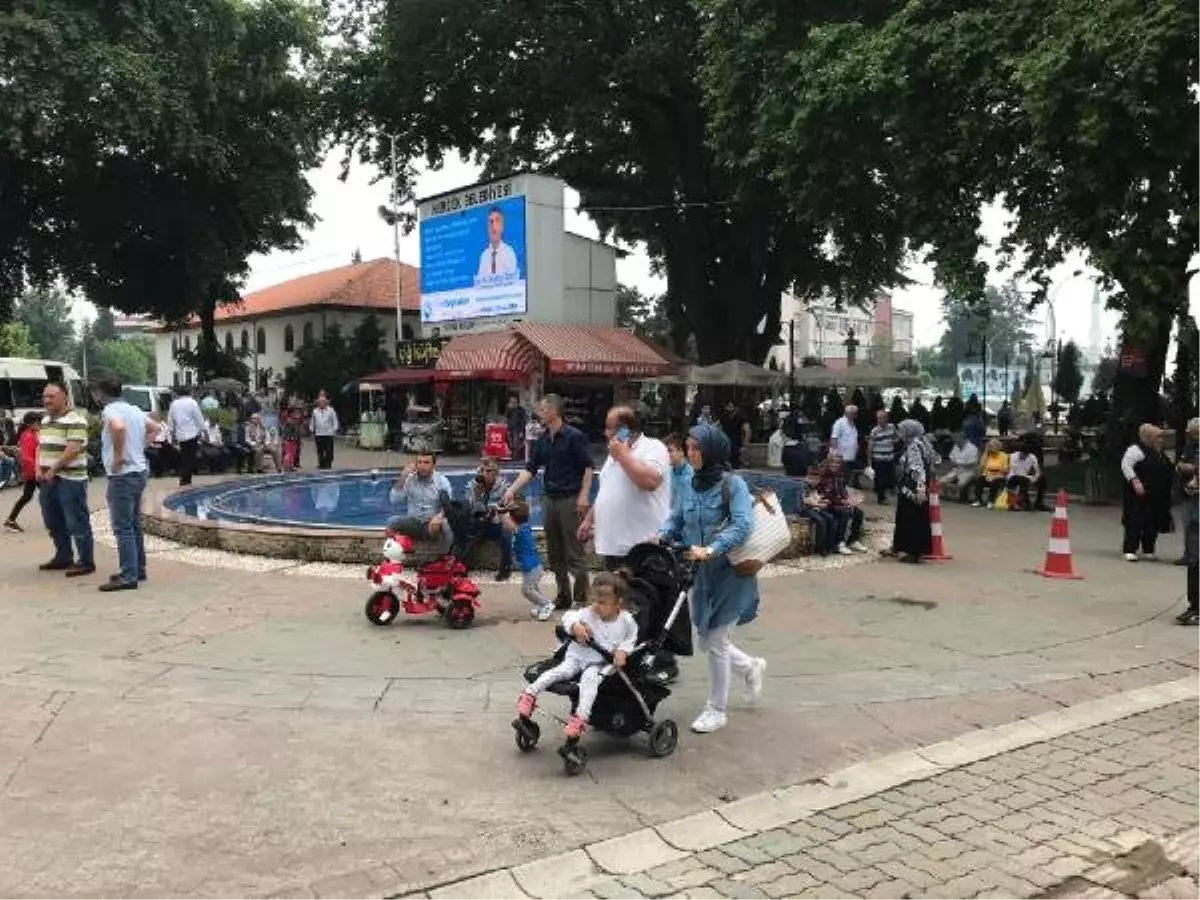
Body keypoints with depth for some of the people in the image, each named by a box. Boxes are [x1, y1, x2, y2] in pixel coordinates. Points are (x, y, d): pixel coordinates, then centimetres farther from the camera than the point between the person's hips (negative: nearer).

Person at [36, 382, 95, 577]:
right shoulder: (45, 421, 16)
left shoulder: (75, 420, -12)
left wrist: (53, 469, -17)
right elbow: (40, 446, 19)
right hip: (47, 479, 9)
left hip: (70, 479, -9)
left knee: (76, 523, -4)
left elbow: (73, 448, -20)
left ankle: (86, 562, 2)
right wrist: (39, 469, 3)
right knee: (53, 522, 16)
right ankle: (63, 557, 28)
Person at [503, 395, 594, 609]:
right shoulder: (542, 441, 11)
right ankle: (563, 596, 22)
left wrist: (584, 495, -16)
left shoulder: (574, 436, -8)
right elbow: (530, 469, 9)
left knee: (574, 553, -5)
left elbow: (587, 467, -9)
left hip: (570, 499, -7)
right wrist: (512, 490, -2)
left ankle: (581, 598, 2)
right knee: (554, 553, 11)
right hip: (549, 499, 7)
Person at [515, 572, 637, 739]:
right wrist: (575, 626, -26)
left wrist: (623, 651, -13)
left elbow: (631, 639, 6)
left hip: (601, 663, -2)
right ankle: (530, 693, -16)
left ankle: (580, 718, -39)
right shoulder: (589, 613, -5)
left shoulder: (626, 620, -6)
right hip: (578, 656, 2)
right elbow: (568, 617, -4)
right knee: (562, 670, -25)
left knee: (590, 677, -34)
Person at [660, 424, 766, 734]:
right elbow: (676, 520, 8)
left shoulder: (733, 484, -15)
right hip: (699, 575, 7)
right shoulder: (691, 485, 4)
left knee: (716, 643, 3)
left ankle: (716, 710, 21)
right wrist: (661, 537, -12)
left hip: (727, 575, -6)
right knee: (706, 640, 16)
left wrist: (711, 550, -38)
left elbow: (741, 526, -27)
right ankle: (751, 667, 43)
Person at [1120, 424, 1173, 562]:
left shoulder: (1158, 453, 18)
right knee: (1135, 522, -8)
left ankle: (1148, 551, 19)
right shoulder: (1136, 449, -10)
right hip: (1140, 494, -8)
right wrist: (1135, 482, -27)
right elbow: (1126, 465, -20)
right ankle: (1129, 550, -4)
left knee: (1153, 524, 9)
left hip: (1157, 497, 8)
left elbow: (1164, 471, 30)